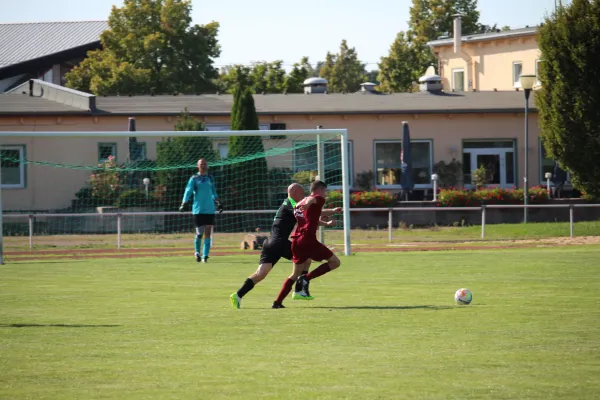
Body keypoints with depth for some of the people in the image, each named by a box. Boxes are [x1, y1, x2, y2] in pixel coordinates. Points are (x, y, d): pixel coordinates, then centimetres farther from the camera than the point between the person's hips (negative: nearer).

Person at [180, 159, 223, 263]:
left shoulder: (210, 178, 12)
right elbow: (188, 192, -5)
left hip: (210, 210, 3)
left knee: (208, 234, -2)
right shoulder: (194, 179, 1)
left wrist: (218, 204, 20)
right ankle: (197, 252, 17)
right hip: (198, 210, -3)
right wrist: (183, 205, -16)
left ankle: (205, 256, 2)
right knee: (199, 233, -6)